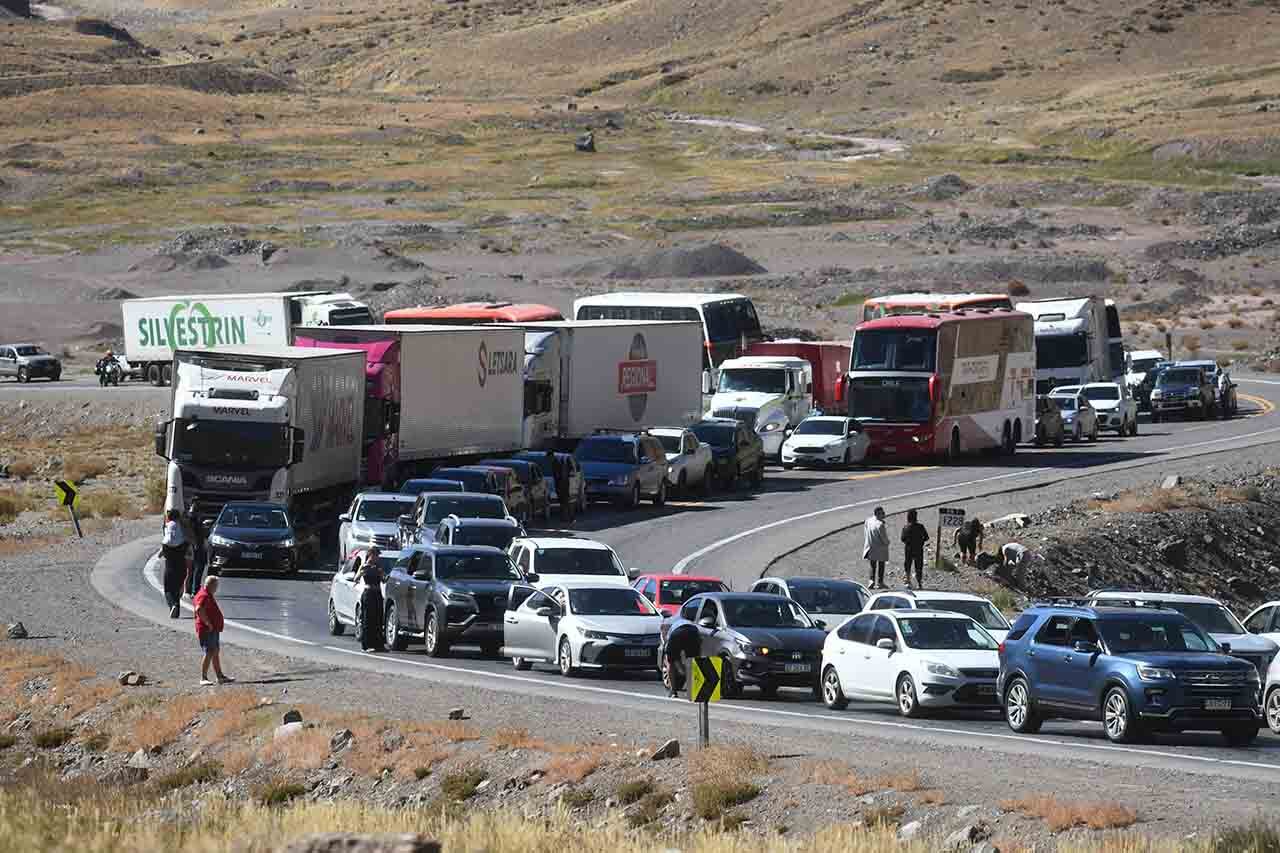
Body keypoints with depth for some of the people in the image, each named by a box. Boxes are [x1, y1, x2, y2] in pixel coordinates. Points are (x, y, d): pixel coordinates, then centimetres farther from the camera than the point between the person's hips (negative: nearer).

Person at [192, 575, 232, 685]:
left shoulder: (208, 595, 17)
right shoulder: (204, 596, -18)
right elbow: (199, 610, -33)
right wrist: (208, 623, -25)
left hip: (214, 630, 11)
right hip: (207, 630, -11)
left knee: (216, 652, 17)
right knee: (210, 653, -13)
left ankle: (220, 676, 26)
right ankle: (203, 678, -13)